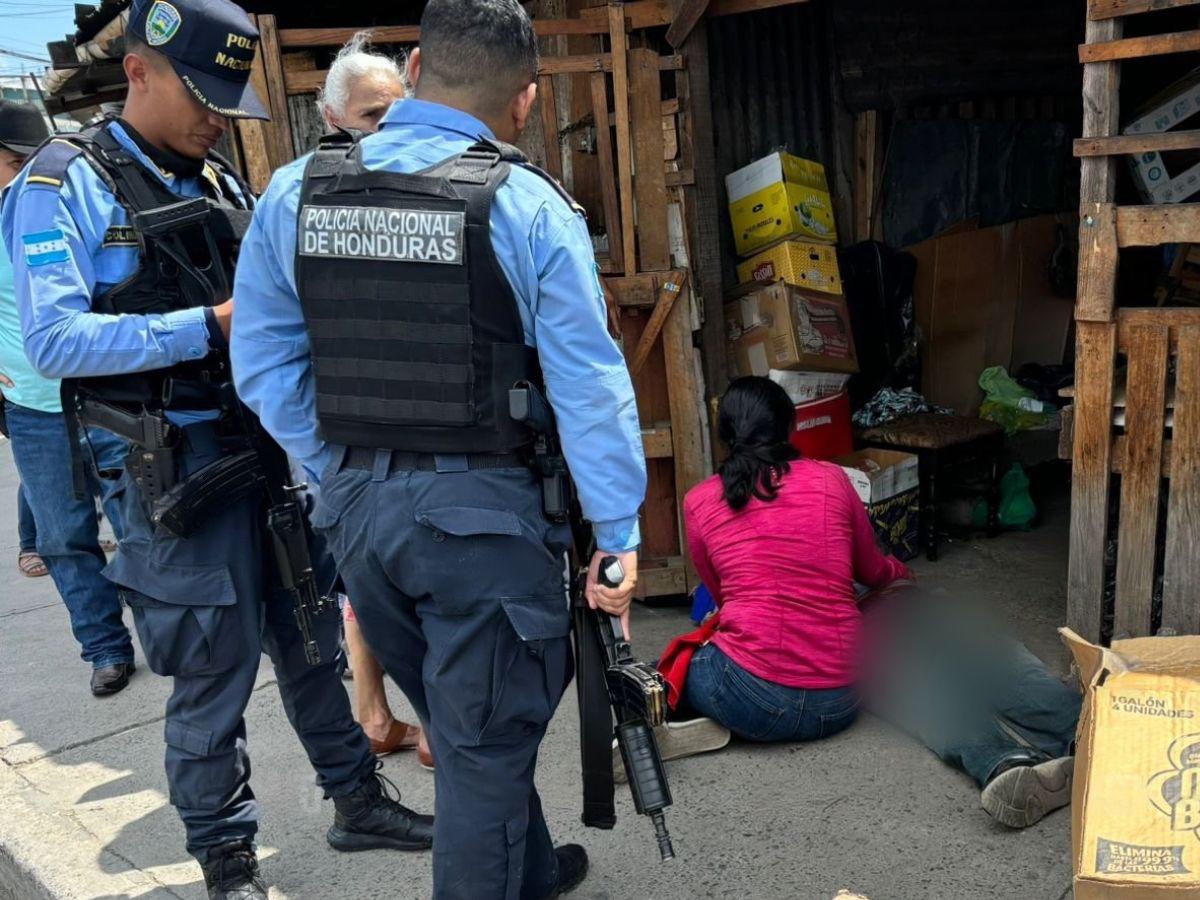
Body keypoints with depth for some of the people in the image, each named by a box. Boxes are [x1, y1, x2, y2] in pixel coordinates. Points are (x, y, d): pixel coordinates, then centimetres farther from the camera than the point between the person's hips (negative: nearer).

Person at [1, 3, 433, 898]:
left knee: (313, 640, 16)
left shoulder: (223, 184, 14)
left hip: (276, 447, 7)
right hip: (183, 466, -6)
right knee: (214, 672, 4)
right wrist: (209, 327, -21)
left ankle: (357, 799, 34)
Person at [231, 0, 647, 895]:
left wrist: (343, 476, 13)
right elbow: (589, 386, -13)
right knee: (484, 744, 12)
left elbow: (264, 365, 5)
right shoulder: (526, 205, -12)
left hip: (356, 509, 6)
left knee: (462, 724, 24)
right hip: (485, 515, -5)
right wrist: (618, 534, -6)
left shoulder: (294, 191, 1)